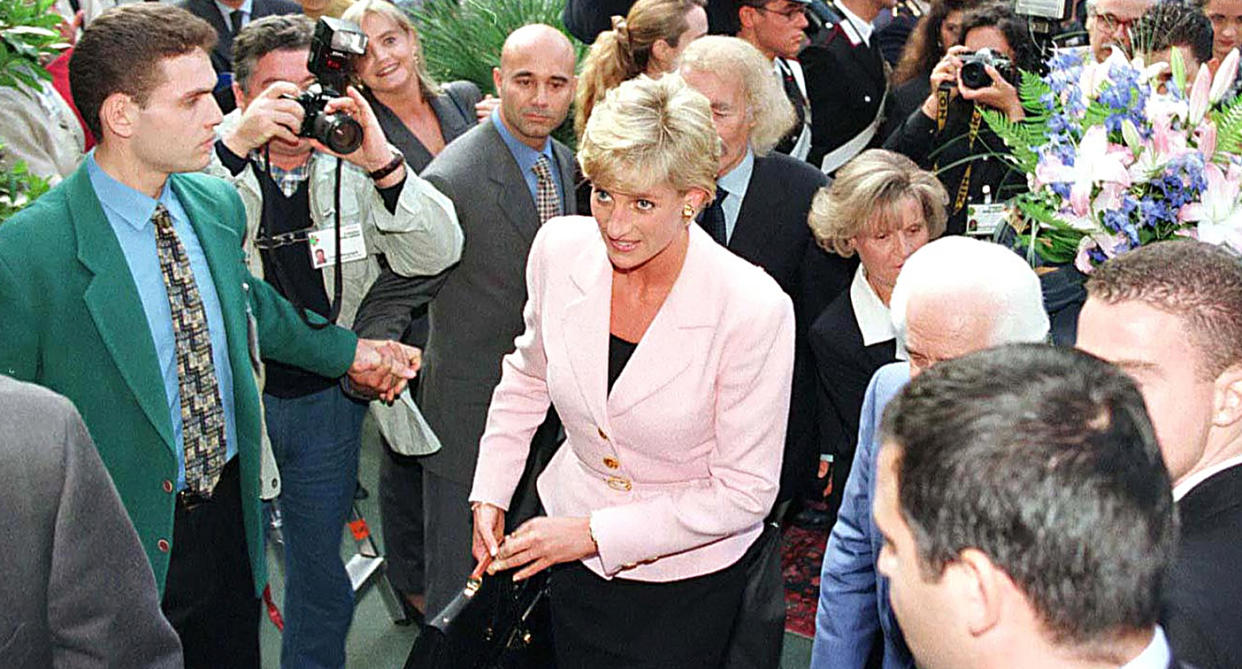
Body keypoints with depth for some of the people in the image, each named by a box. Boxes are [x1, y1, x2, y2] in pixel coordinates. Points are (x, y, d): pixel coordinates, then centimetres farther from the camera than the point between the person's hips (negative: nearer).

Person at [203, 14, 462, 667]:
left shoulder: (351, 168, -4)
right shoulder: (213, 165, -11)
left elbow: (438, 252, -13)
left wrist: (382, 163, -27)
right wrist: (235, 145, -36)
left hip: (327, 399, 3)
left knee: (320, 577, 20)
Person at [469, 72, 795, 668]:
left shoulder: (755, 310, -28)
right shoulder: (560, 248, -14)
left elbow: (744, 493, -19)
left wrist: (596, 531, -20)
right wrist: (489, 494, 2)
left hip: (689, 579, -4)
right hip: (575, 562, 4)